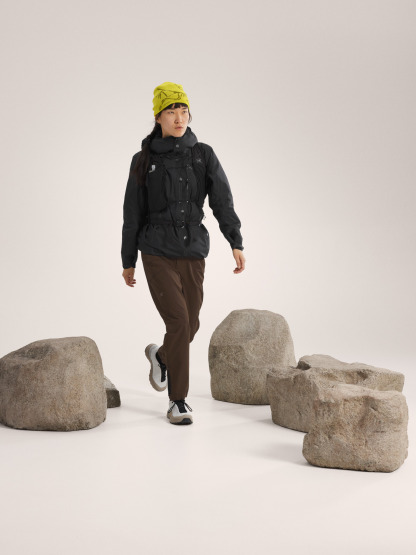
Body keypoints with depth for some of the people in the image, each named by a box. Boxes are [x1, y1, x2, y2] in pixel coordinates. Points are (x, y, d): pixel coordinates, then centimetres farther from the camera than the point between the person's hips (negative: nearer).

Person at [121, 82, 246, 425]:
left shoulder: (204, 155, 3)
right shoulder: (143, 161, 2)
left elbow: (223, 200, -7)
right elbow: (133, 213, 7)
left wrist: (236, 243, -20)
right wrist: (128, 261, 10)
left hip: (193, 254, 3)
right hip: (157, 253, -2)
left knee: (190, 326, 8)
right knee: (178, 321, -14)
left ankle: (160, 356, 43)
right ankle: (178, 401, 1)